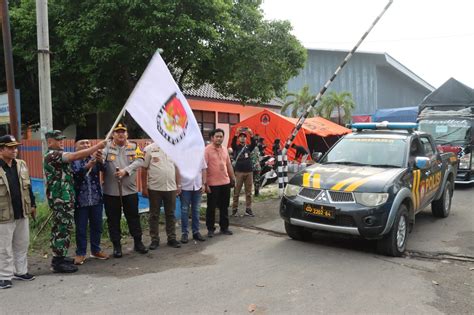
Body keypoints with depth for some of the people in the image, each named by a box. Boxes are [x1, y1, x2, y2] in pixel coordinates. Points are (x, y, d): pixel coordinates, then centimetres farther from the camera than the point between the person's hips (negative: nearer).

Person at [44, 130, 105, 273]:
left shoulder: (57, 156, 18)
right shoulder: (52, 155, -16)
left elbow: (66, 174, 19)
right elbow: (76, 156, -28)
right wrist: (98, 146, -24)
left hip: (63, 198, 11)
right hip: (61, 199, -11)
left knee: (59, 228, 15)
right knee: (63, 228, -6)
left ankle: (58, 257, 25)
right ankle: (59, 262, 1)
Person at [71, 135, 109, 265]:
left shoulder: (95, 158, 5)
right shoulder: (73, 160, -3)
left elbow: (103, 169, -14)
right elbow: (74, 175, -19)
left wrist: (100, 160, -37)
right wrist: (87, 166, -36)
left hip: (96, 199, 3)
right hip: (80, 200, -3)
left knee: (97, 226, 12)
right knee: (81, 228, 6)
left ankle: (95, 250, 26)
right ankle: (80, 253, 18)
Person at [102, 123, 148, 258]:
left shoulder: (134, 147, 6)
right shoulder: (107, 146, 0)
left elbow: (139, 161, -7)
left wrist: (125, 170, -20)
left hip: (130, 190, 1)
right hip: (110, 191, -1)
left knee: (134, 217, 10)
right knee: (113, 220, 7)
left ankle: (138, 243, 24)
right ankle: (117, 246, 20)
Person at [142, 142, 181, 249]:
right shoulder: (149, 149, -4)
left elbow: (176, 168, 11)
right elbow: (144, 169, -4)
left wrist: (178, 185, 8)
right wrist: (144, 187, -7)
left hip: (171, 188, 3)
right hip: (155, 188, -3)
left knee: (170, 214, 11)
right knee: (154, 215, 7)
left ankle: (172, 238, 21)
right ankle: (155, 239, 17)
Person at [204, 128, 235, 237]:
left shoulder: (224, 150, 10)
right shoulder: (207, 150, -10)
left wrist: (233, 178, 15)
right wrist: (205, 184, -17)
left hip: (225, 182, 6)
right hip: (213, 184, -6)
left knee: (224, 207, 13)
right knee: (211, 207, 5)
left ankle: (224, 227, 24)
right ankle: (210, 229, 17)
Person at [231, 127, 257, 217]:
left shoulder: (249, 147, 11)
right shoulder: (236, 147, 6)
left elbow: (254, 144, -9)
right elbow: (233, 143, -16)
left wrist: (251, 134, -25)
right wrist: (236, 134, -31)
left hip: (249, 172, 2)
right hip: (239, 172, -2)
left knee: (248, 192, 5)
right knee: (236, 192, 0)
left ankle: (248, 209, 11)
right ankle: (235, 209, 5)